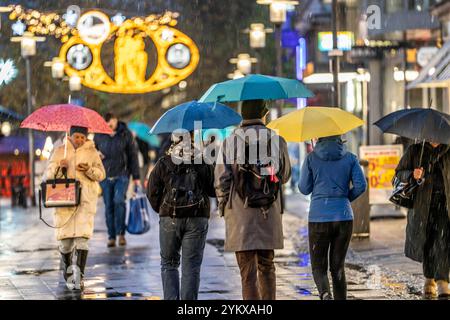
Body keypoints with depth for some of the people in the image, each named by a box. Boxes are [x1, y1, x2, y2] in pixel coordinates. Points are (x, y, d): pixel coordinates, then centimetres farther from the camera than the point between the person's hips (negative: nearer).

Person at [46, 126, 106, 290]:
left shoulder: (91, 152, 10)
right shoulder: (60, 151, 11)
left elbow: (101, 174, 6)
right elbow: (49, 174, 8)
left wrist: (89, 170, -13)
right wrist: (59, 167, -12)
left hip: (85, 199, -1)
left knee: (82, 236, -13)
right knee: (65, 236, 2)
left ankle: (79, 275, -16)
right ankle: (67, 272, 23)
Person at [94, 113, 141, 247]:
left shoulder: (126, 134, 2)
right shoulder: (99, 135, 5)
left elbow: (133, 155, 5)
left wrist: (136, 176, 3)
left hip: (122, 174, -2)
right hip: (105, 176, 2)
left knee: (119, 200, -18)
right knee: (108, 206, 1)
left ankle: (121, 233, -7)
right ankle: (111, 236, 8)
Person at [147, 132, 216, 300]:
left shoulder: (163, 163, 2)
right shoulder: (204, 164, 2)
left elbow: (152, 192, 3)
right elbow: (214, 190, 4)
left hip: (169, 219, 0)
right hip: (197, 219, 0)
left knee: (169, 263, 13)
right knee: (191, 266, 3)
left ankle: (171, 299, 1)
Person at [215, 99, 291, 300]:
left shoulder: (229, 143, -4)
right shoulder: (277, 141, 1)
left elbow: (221, 181, -5)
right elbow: (285, 176, 13)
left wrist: (224, 208, 9)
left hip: (239, 217, -2)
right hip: (270, 216, 2)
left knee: (248, 272, 1)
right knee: (267, 266, 18)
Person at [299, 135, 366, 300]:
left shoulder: (311, 158, 0)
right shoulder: (350, 158, 3)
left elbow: (304, 189, 3)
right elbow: (361, 185, -4)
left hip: (318, 217, -2)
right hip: (344, 217, 2)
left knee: (318, 267, 5)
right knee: (338, 267, 14)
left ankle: (325, 295, -24)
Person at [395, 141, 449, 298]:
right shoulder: (415, 150, 5)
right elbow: (399, 173, 5)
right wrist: (412, 175, -15)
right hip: (422, 203, 0)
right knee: (425, 240, 6)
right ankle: (429, 279, 24)